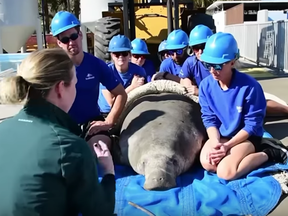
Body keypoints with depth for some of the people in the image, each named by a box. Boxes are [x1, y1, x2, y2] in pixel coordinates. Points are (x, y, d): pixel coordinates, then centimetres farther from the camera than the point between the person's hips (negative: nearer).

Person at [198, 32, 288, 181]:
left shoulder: (249, 86, -23)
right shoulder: (206, 85, -9)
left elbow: (252, 125, -16)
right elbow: (209, 118, -3)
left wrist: (228, 145, -22)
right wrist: (215, 143, -20)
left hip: (247, 136, -5)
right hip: (220, 135, 5)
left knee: (225, 172, -25)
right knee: (207, 163, -23)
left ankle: (268, 153, -2)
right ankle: (253, 152, -1)